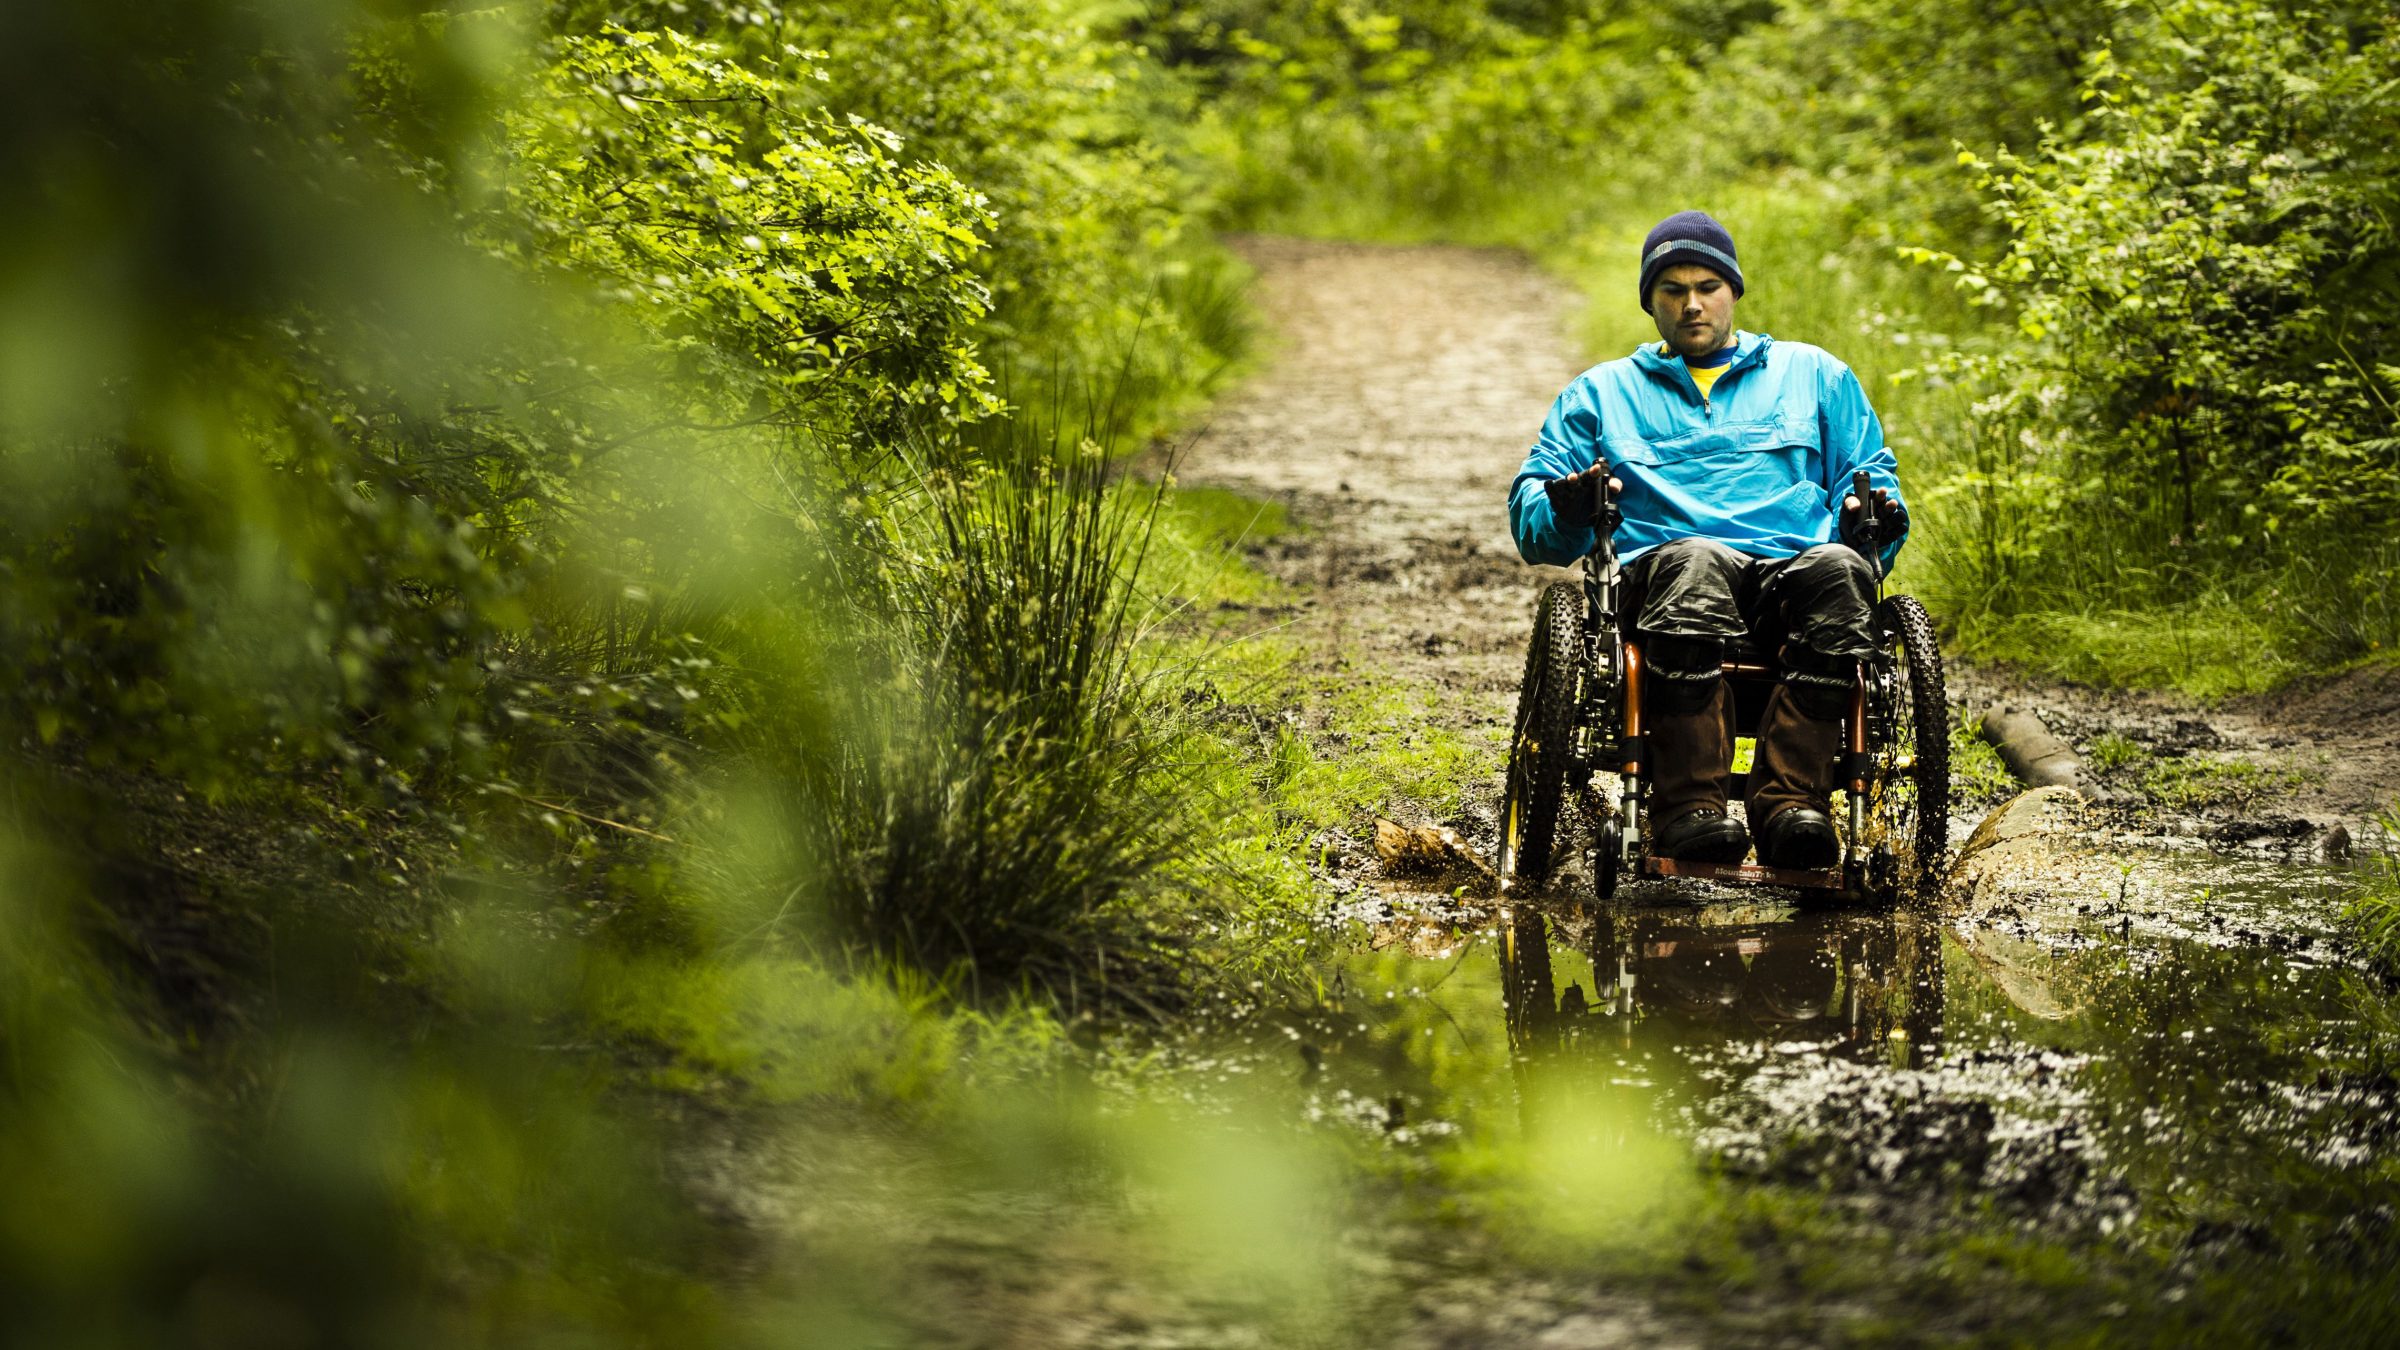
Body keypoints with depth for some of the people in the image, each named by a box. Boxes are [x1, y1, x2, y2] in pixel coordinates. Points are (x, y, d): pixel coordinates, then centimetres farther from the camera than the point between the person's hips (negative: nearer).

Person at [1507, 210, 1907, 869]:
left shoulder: (1813, 374, 31)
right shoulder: (1602, 391, 29)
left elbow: (1870, 472, 26)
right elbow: (1531, 509, 20)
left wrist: (1871, 511, 1)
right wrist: (1568, 506, -5)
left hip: (1792, 563, 1)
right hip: (1661, 562, -1)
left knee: (1839, 569, -37)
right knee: (1697, 564, -41)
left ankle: (1791, 803, -47)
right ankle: (1690, 809, -51)